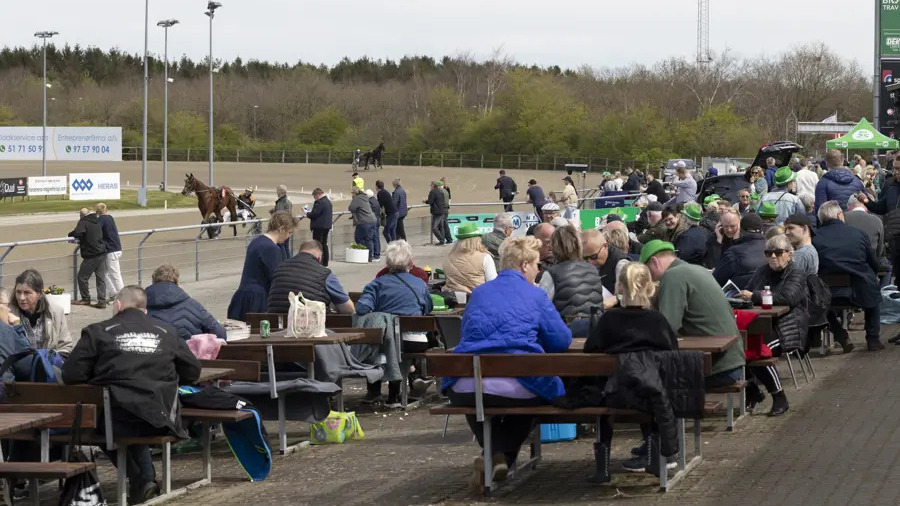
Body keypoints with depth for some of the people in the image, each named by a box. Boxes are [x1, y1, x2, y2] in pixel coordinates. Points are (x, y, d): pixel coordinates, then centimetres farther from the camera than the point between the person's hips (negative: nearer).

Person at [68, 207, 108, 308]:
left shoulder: (83, 222, -11)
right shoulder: (97, 221, 12)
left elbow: (78, 233, -28)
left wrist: (71, 234, -4)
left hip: (91, 255, -7)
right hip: (102, 253, 7)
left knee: (82, 277, 8)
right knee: (101, 278, 7)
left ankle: (85, 299, 16)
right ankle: (102, 301, 4)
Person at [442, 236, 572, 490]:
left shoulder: (479, 293, 17)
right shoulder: (535, 296, 6)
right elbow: (562, 341, 4)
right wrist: (532, 337, 26)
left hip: (466, 389, 4)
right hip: (517, 389, -3)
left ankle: (494, 454, 16)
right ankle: (504, 457, 10)